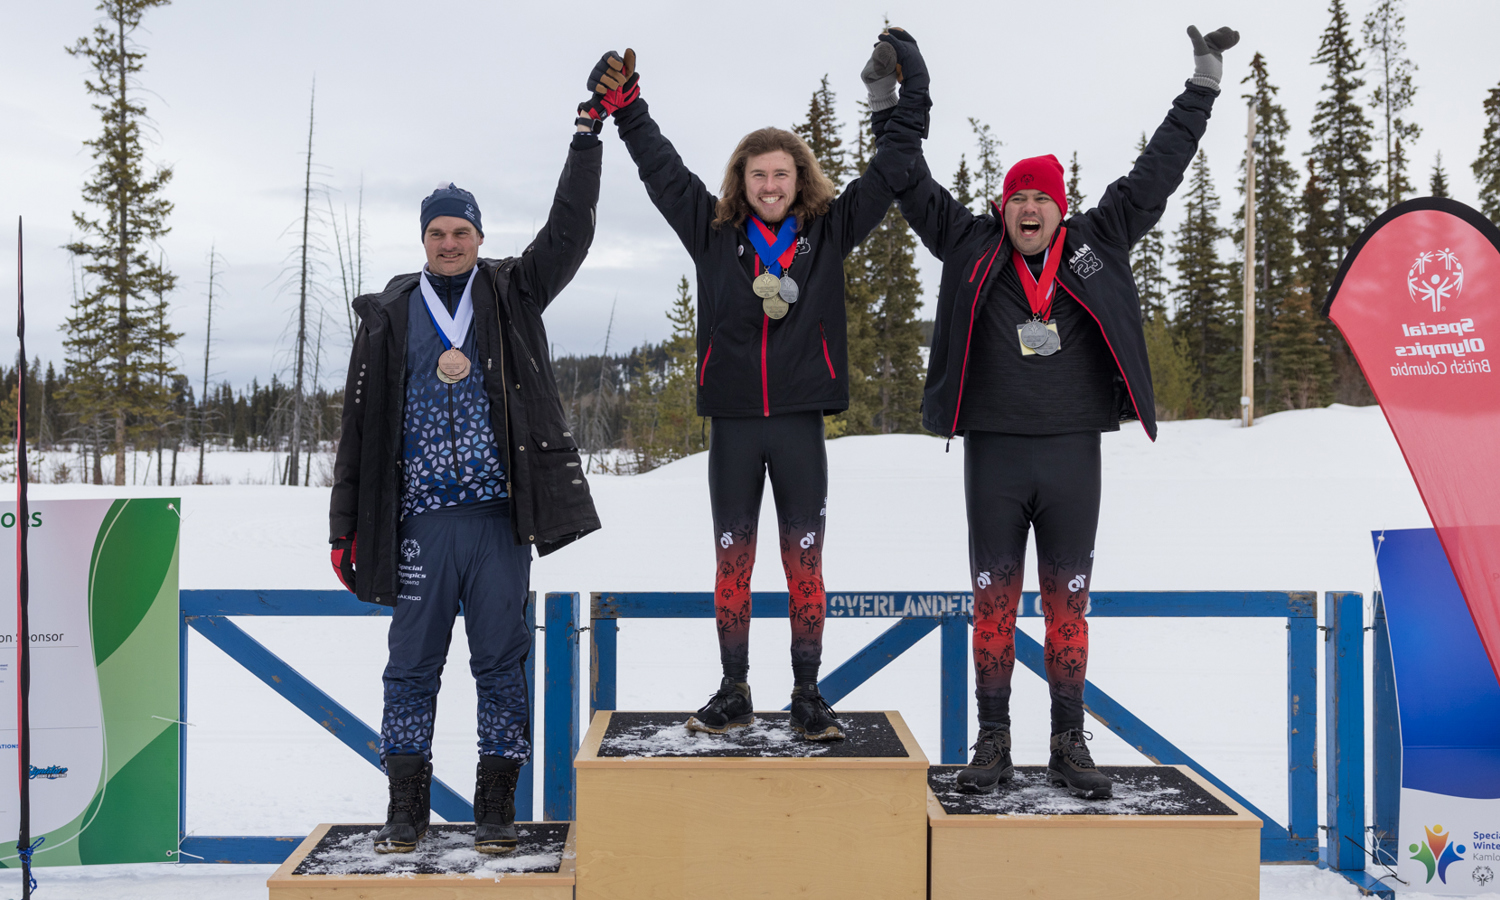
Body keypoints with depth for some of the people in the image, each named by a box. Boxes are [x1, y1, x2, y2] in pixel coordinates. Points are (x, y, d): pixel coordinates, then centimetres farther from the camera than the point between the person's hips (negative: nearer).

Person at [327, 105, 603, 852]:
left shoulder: (512, 295, 9)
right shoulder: (389, 318, 7)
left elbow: (569, 235, -1)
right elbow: (360, 429, 6)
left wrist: (587, 136, -6)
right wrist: (345, 526, 3)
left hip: (499, 516, 0)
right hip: (421, 518, 0)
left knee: (502, 663, 5)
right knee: (413, 664, 6)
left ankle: (496, 804, 15)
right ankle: (406, 805, 16)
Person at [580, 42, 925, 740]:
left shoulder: (828, 233, 5)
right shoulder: (714, 233, 5)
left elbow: (885, 174, 8)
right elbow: (661, 170, 9)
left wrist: (910, 102, 6)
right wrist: (624, 108, 8)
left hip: (801, 423, -1)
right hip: (732, 424, 1)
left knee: (805, 564, 2)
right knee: (732, 563, 7)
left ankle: (808, 697, 11)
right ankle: (734, 693, 18)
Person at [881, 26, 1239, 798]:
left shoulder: (1096, 246, 7)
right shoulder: (971, 249, 5)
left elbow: (1155, 174, 11)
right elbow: (914, 187, 8)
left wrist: (1202, 87, 12)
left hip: (1072, 455, 1)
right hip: (993, 454, 0)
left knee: (1068, 603, 7)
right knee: (993, 602, 5)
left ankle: (1069, 746, 16)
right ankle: (992, 743, 15)